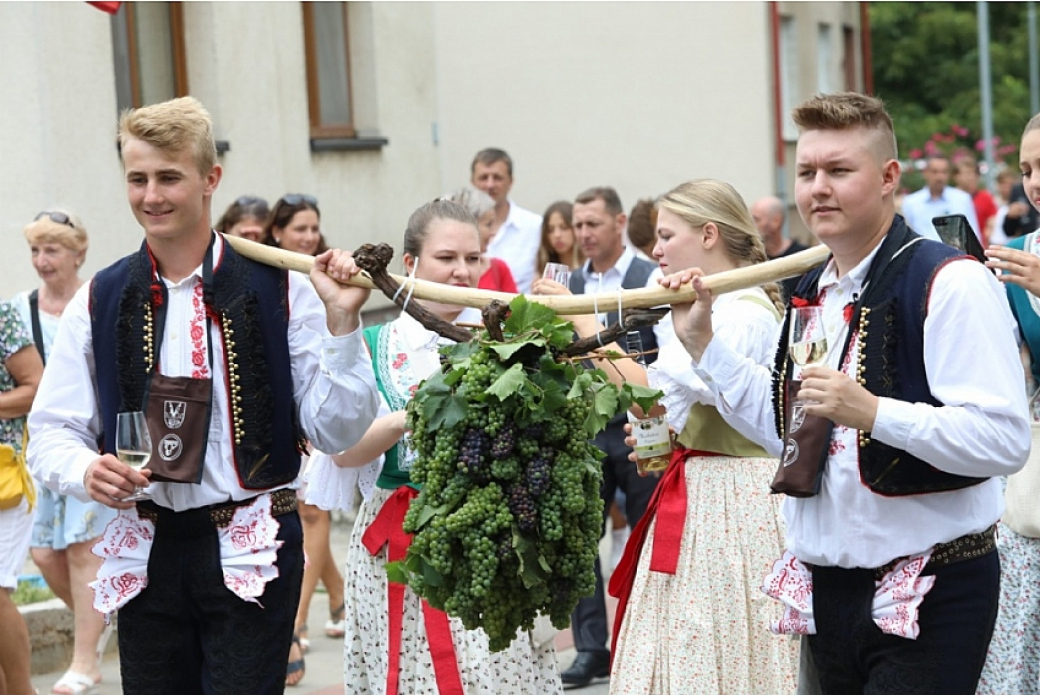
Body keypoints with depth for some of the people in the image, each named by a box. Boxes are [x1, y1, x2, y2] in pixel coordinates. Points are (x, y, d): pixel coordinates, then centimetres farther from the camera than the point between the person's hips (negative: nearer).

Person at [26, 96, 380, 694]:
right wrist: (87, 470, -15)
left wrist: (340, 322, -16)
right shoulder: (100, 301, 5)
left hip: (251, 555, -3)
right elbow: (52, 431, 6)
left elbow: (337, 432, -4)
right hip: (145, 554, 3)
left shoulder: (281, 289, -3)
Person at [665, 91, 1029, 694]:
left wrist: (873, 412, -29)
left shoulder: (949, 282, -14)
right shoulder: (812, 291, 13)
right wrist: (703, 343, 14)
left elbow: (1006, 440, -22)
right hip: (827, 591, 8)